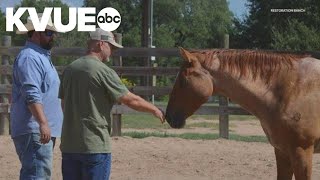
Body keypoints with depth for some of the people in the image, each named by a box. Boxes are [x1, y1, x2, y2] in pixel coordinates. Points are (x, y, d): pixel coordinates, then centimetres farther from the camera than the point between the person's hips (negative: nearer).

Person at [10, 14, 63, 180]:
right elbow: (31, 94, -25)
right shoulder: (29, 57, -14)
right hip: (33, 130, -11)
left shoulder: (41, 57, 21)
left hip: (44, 129, 11)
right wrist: (43, 123, -32)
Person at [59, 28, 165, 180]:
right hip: (95, 145, -7)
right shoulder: (104, 72, -13)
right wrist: (154, 110, 5)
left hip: (69, 145, 7)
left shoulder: (69, 69, 9)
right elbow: (131, 100, -11)